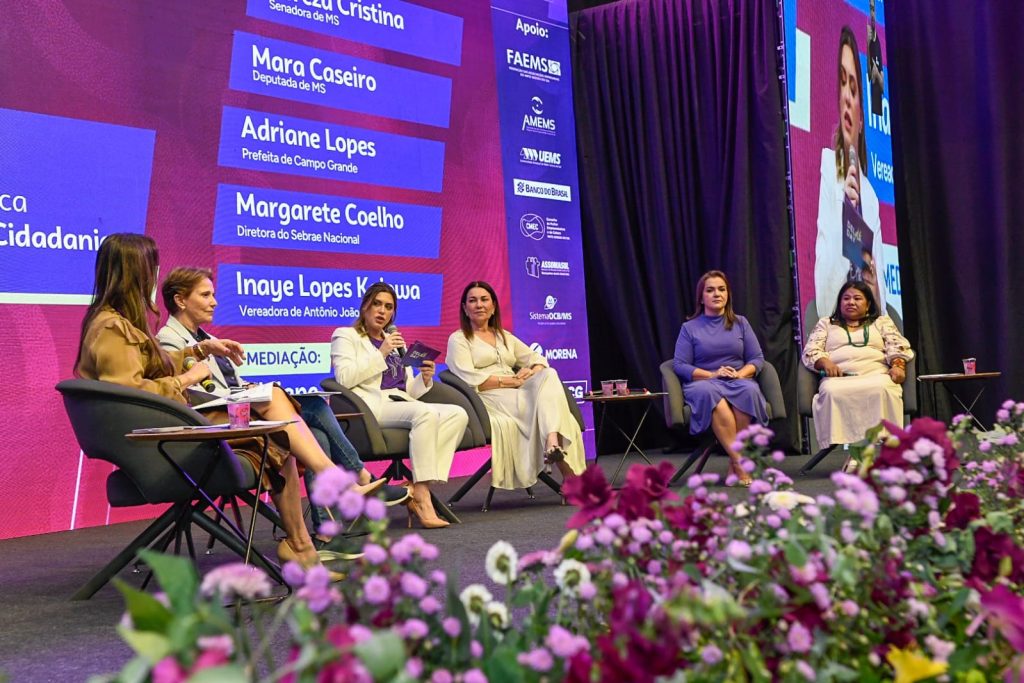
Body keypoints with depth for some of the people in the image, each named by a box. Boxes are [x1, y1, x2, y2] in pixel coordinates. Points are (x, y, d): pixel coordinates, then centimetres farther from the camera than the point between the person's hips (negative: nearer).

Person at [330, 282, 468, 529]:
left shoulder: (396, 342, 30)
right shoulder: (345, 335, 11)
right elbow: (344, 378, -8)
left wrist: (424, 379, 2)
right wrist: (381, 354, -11)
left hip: (402, 403, 7)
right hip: (371, 407, -7)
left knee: (458, 414, -20)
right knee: (426, 413, -35)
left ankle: (417, 488, -28)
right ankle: (421, 498, -37)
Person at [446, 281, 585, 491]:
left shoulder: (505, 336, 27)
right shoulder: (458, 339, 8)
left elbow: (538, 359, 21)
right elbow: (470, 380, -8)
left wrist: (533, 371, -4)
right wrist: (511, 381, -14)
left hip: (516, 394, 6)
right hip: (488, 398, -5)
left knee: (549, 375, -28)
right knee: (545, 401, -32)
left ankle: (553, 443, -48)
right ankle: (567, 473, -42)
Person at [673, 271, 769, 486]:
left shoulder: (740, 323, 18)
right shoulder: (689, 328, 11)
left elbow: (757, 358, 12)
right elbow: (680, 365, 2)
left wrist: (741, 373, -9)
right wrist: (712, 375, -12)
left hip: (738, 380, 2)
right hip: (703, 382, -2)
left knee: (749, 390, -37)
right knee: (709, 393, -40)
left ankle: (734, 464, -31)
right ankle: (739, 462, -41)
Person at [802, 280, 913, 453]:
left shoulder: (882, 322, 26)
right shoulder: (826, 324, 26)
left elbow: (897, 346, 11)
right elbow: (810, 351, 13)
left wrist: (898, 366, -11)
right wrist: (825, 362, -10)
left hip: (876, 375, 0)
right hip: (838, 378, 0)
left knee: (881, 389, -38)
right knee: (831, 392, -37)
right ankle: (836, 446, -42)